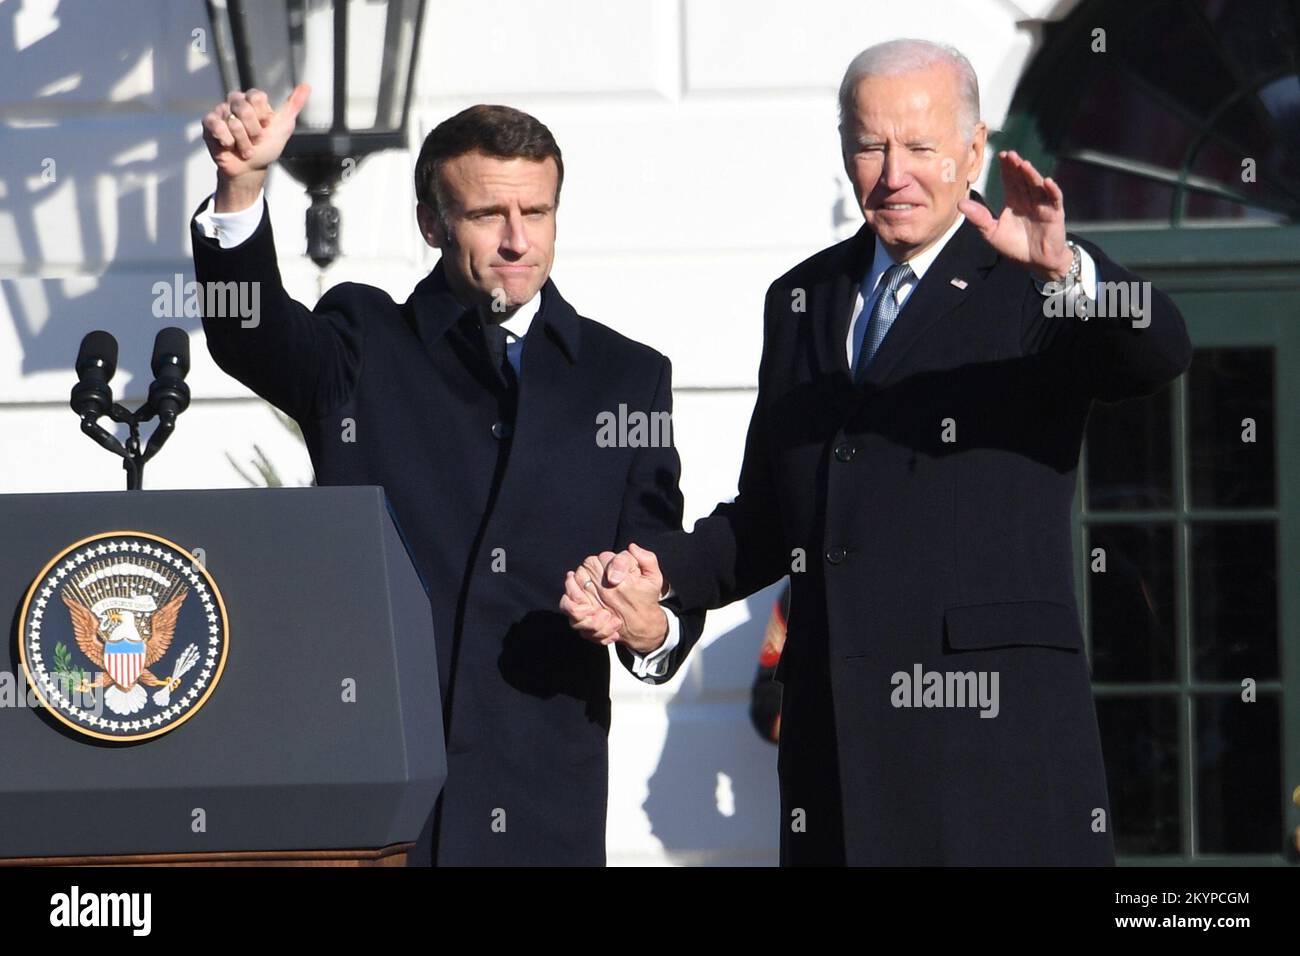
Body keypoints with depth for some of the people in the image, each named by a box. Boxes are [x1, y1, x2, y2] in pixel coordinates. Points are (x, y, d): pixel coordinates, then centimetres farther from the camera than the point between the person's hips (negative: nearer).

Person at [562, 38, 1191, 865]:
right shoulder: (803, 299, 19)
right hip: (833, 727, 5)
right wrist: (661, 571, 4)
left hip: (998, 727, -5)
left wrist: (1065, 268, -37)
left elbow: (1159, 356, -18)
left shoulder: (1028, 288, 2)